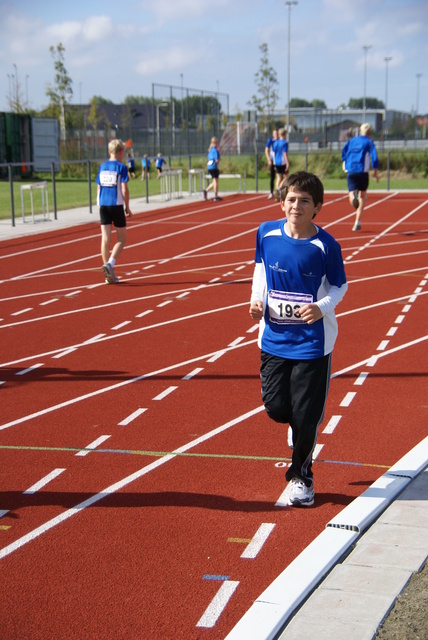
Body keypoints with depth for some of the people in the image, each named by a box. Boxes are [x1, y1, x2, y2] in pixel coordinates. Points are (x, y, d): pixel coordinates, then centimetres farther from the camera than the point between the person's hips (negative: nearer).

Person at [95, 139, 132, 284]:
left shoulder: (102, 167, 10)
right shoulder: (121, 167, -6)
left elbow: (98, 188, 11)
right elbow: (124, 189, -10)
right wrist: (127, 207, -1)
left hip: (103, 205, 5)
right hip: (116, 204, -5)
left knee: (105, 239, 5)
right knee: (121, 238, 6)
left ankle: (109, 275, 7)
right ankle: (110, 263, -16)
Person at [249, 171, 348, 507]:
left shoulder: (326, 246, -13)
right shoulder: (267, 233, -5)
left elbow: (340, 285, -2)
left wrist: (322, 307, -20)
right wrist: (257, 300, -2)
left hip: (312, 341, -3)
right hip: (274, 338, 3)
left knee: (306, 415, 2)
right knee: (276, 407, 5)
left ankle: (300, 476, 24)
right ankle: (300, 426, 42)